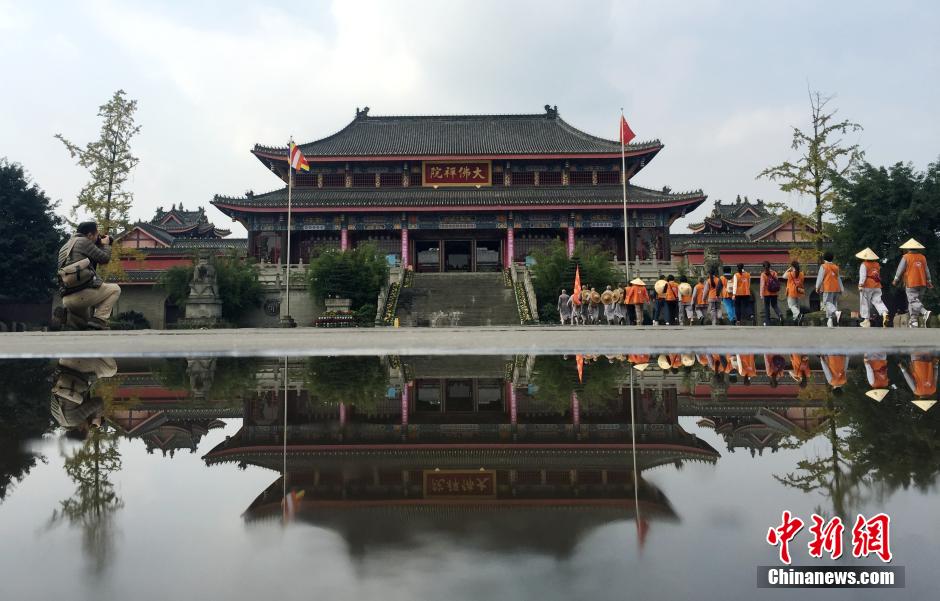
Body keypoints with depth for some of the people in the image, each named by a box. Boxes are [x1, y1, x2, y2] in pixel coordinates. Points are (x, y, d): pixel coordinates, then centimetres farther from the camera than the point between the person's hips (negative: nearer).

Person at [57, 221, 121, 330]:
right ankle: (99, 319, -4)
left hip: (66, 300, 9)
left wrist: (99, 245, 29)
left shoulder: (64, 247, 26)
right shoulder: (83, 241, 0)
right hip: (83, 293, -9)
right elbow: (104, 258, 3)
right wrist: (105, 245, 22)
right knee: (115, 289, 13)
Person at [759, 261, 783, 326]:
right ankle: (780, 315, -10)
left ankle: (767, 321, 9)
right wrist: (778, 291, 14)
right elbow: (777, 282, 4)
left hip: (767, 293, -3)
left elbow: (762, 285, -14)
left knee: (767, 307, 6)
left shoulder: (763, 274, -10)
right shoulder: (774, 273, 0)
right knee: (774, 305, 17)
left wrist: (761, 294, -13)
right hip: (774, 293, 3)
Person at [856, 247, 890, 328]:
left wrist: (860, 284, -17)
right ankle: (884, 313, -24)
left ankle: (866, 320, 8)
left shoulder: (864, 265, -7)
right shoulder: (877, 264, 11)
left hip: (867, 286, -5)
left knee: (865, 303, 5)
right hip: (877, 286, 5)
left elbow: (863, 275, -16)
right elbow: (879, 275, 20)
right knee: (878, 301, 3)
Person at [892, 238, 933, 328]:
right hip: (922, 283, 6)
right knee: (917, 300, 12)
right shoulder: (922, 257, 10)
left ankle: (925, 312, -35)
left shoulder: (906, 257, -5)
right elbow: (927, 270, 14)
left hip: (911, 283, -6)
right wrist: (929, 281, 23)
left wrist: (895, 280, 8)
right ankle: (914, 321, 11)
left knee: (913, 301, -10)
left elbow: (900, 269, -3)